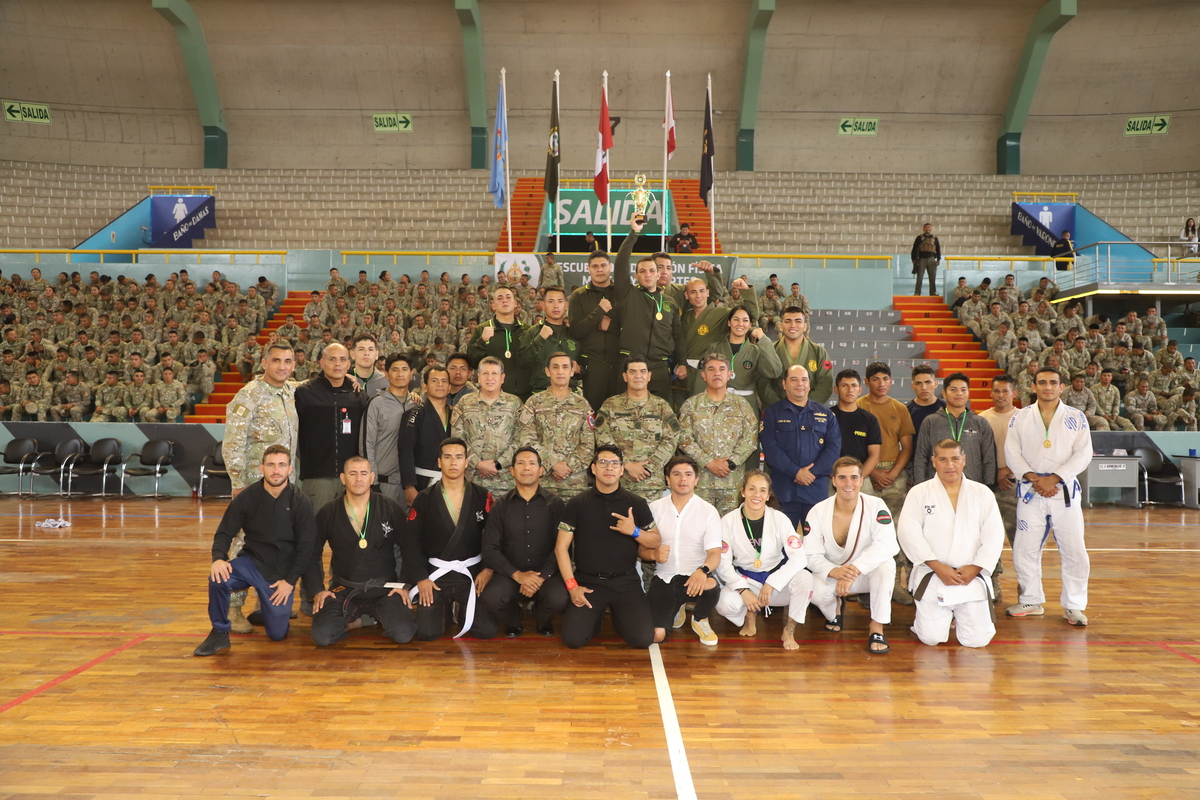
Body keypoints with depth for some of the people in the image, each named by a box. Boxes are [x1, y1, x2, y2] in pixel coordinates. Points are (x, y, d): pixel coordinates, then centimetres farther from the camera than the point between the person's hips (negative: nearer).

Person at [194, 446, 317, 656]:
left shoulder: (300, 503, -10)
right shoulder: (246, 498, -7)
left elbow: (306, 546, -7)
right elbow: (225, 532, -3)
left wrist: (290, 580, -11)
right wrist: (218, 558, -23)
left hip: (282, 573, 0)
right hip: (251, 562, 0)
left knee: (277, 633, -2)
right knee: (217, 579, -32)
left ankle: (267, 609, 34)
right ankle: (219, 633, -8)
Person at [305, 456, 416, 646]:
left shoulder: (391, 509, -3)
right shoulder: (328, 513, 1)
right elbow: (312, 554, 9)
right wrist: (318, 589, 0)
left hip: (383, 587, -1)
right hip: (344, 589, 1)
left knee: (403, 634, -22)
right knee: (321, 636, -21)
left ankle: (379, 615, 13)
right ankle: (352, 617, 12)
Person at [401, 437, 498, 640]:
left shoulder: (482, 496, -1)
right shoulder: (423, 499, -1)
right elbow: (409, 541, -2)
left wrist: (488, 569, -12)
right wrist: (420, 578, -8)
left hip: (472, 572, 0)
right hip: (435, 573, 0)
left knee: (486, 630, -13)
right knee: (426, 632, -13)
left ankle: (465, 609, 22)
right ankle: (444, 608, 22)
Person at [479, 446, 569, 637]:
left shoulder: (555, 503, 1)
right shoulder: (501, 506, 5)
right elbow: (490, 549, -1)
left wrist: (542, 577, -17)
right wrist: (517, 575, -14)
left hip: (546, 573, -1)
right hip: (510, 575, 1)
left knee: (559, 599, -32)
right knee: (489, 599, -30)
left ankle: (543, 620, 9)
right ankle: (513, 621, 9)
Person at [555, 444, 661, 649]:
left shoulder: (637, 503, 3)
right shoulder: (576, 504, 0)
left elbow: (656, 541, 7)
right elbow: (561, 547, -1)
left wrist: (634, 532, -14)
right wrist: (572, 586, -9)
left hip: (626, 582, 1)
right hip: (588, 582, 0)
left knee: (643, 638, -16)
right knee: (573, 638, -17)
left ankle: (617, 614, 18)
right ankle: (596, 615, 17)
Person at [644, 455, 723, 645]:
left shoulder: (708, 511, -5)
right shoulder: (655, 508, 1)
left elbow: (714, 553, -12)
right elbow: (641, 549, 3)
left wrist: (703, 570, -36)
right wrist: (654, 554, -22)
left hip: (694, 577, -1)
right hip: (663, 578, 1)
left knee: (711, 585, -37)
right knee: (656, 635, -18)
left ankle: (700, 620, 2)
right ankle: (676, 608, 22)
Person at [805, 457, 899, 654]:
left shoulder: (876, 507, -15)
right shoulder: (818, 512, -11)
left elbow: (886, 544, -30)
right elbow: (811, 555, -13)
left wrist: (854, 570, -42)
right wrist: (834, 571, -37)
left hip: (867, 573, -1)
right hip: (831, 575, 1)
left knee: (886, 564, -34)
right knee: (815, 592, -31)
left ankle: (877, 627, -17)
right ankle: (835, 610, 11)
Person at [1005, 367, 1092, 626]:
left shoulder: (1076, 417, 4)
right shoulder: (1021, 417, 6)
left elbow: (1083, 454, -4)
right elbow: (1012, 451, -2)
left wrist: (1054, 478, -15)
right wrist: (1033, 477, -15)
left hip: (1064, 490, -1)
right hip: (1030, 491, 1)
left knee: (1074, 551, 0)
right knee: (1024, 550, 5)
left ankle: (1073, 606, 16)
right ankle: (1031, 601, 22)